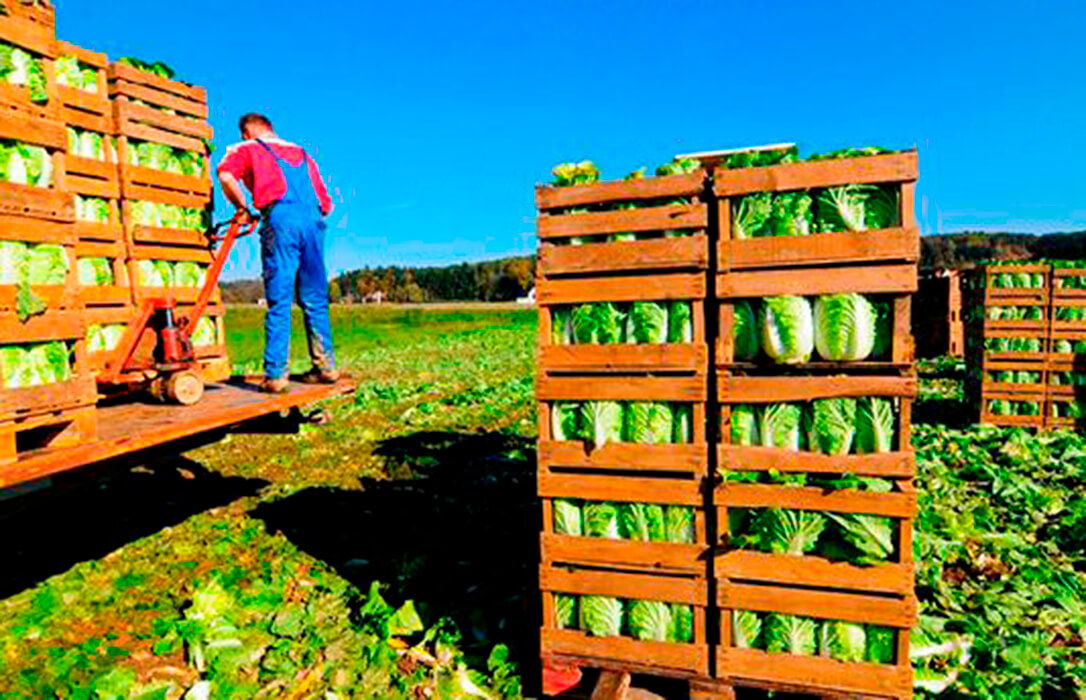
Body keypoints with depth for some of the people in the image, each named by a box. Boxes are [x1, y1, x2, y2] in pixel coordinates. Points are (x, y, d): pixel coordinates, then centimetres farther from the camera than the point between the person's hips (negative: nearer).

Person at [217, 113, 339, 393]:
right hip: (312, 219, 4)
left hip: (280, 219, -4)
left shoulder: (247, 149, 18)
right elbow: (326, 204, 24)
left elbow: (226, 174, -5)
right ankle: (325, 367, 11)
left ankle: (276, 374, -9)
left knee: (279, 302, -7)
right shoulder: (301, 154, 31)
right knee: (315, 301, 9)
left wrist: (241, 207, 8)